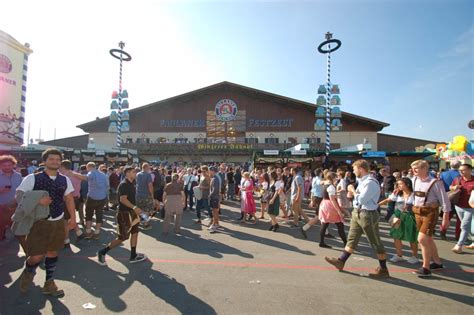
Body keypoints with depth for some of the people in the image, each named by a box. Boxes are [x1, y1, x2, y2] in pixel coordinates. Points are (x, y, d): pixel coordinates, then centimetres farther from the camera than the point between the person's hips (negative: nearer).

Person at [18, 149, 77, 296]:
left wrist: (73, 217, 4)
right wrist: (37, 201, -24)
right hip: (38, 222, -4)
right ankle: (28, 272, 37)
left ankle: (49, 284, 32)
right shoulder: (32, 178, -9)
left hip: (58, 222, 4)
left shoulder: (65, 180, 3)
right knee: (37, 256, -1)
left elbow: (69, 199, 9)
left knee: (53, 252, 14)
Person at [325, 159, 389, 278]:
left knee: (375, 242, 6)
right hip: (357, 213, 10)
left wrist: (352, 190, -11)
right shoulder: (362, 181, 8)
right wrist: (352, 191, -3)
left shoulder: (371, 182, -21)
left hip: (367, 215, -10)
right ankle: (341, 261, 25)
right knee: (352, 239, 15)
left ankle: (383, 269, 23)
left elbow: (361, 199, -25)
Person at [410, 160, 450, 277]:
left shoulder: (435, 183, -14)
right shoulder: (415, 180, 2)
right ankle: (437, 262, 37)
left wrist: (446, 218, -9)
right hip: (417, 212, 7)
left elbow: (445, 201, -10)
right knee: (428, 239, 18)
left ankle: (426, 268, 4)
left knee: (422, 239, -11)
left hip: (430, 213, -7)